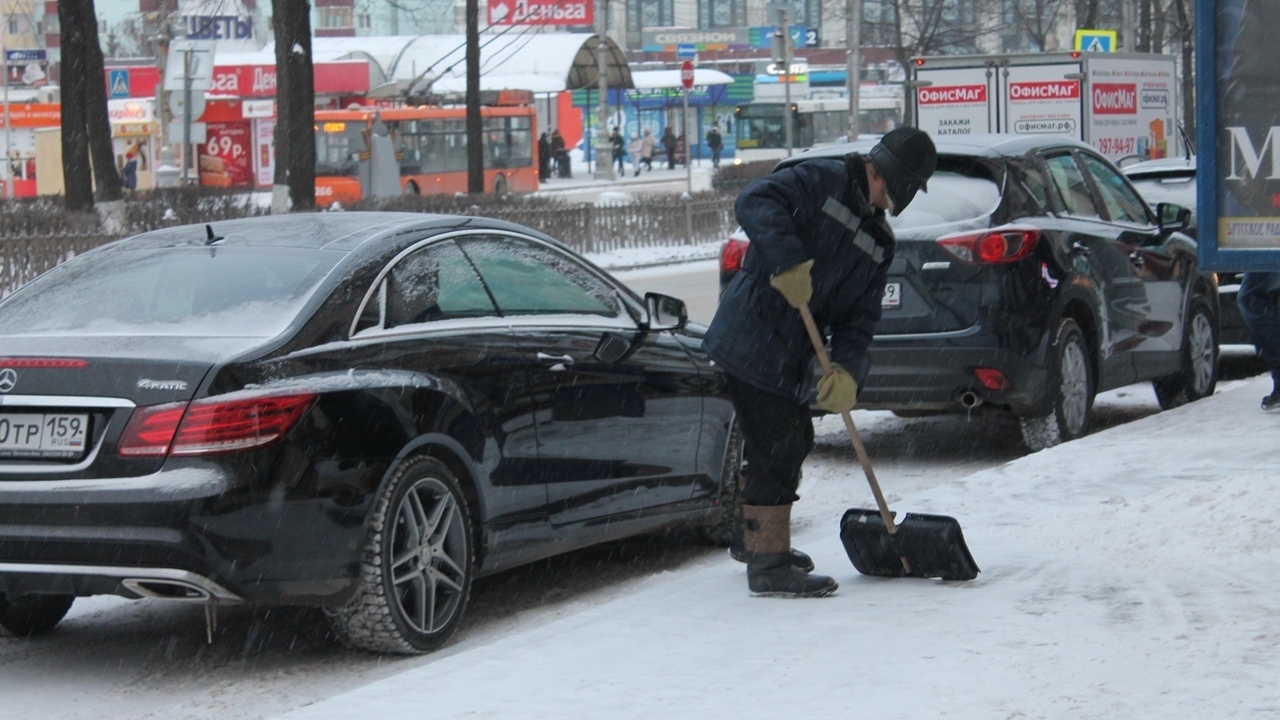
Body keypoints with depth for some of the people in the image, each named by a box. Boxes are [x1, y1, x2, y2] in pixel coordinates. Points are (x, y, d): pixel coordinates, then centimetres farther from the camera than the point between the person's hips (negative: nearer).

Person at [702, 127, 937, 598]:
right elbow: (756, 201, -25)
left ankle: (752, 538, 41)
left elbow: (860, 316, 9)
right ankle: (768, 566, -1)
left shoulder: (878, 242, 15)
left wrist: (848, 370, -9)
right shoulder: (822, 182, -9)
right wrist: (788, 262, -36)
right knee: (777, 448, -8)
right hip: (753, 342, -10)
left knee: (793, 441, 22)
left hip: (791, 357, 10)